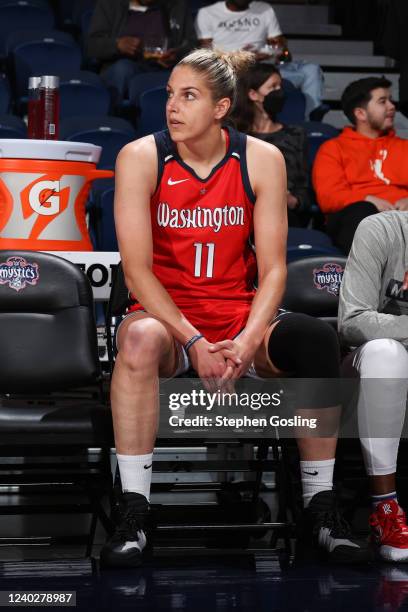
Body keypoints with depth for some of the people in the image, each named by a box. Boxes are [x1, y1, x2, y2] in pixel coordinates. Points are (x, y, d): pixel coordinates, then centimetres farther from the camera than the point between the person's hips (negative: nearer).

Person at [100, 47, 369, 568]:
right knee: (139, 338, -38)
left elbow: (273, 269, -3)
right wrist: (194, 342, -22)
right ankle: (133, 513, -30)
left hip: (239, 318, 2)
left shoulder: (261, 160, -2)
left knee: (316, 339, -29)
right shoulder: (141, 158, -7)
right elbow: (137, 268, -12)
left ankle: (320, 507, -14)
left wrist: (248, 340, -20)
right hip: (166, 315, -2)